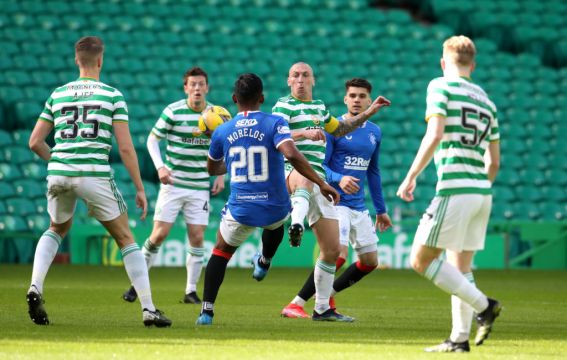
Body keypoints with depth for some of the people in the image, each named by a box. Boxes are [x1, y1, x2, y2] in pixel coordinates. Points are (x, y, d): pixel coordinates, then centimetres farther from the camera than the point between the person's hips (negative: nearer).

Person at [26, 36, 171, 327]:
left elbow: (35, 142, 13)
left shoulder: (57, 95, 13)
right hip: (95, 173, -3)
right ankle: (148, 310, 3)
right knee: (125, 239, 9)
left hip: (59, 173, 3)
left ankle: (35, 287, 6)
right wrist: (140, 189, 3)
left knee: (57, 230, 30)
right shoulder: (112, 96, 3)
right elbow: (125, 147, -3)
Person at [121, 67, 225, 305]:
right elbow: (152, 139, 1)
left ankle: (191, 291, 7)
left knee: (197, 238, -3)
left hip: (200, 187, 2)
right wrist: (160, 167, -13)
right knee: (159, 234, -6)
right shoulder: (173, 111, -8)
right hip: (173, 183, -2)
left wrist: (221, 176, 4)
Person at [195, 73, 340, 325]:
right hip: (275, 209, 0)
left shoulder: (222, 132, 0)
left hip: (240, 210, 0)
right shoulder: (275, 124, -11)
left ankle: (207, 311, 10)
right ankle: (264, 263, 58)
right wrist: (321, 184, -23)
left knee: (221, 253, 22)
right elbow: (291, 155, -27)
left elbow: (212, 169, 17)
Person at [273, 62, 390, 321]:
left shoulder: (319, 106, 22)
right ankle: (296, 225, -75)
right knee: (306, 177, -47)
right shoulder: (284, 106, -1)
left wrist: (368, 113, 34)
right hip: (291, 174, -7)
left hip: (318, 183, 7)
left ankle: (322, 308, 17)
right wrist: (304, 133, -33)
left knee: (332, 249, 6)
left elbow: (339, 130, 40)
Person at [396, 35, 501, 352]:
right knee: (461, 267, 13)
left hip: (455, 187, -8)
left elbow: (434, 136, -15)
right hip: (482, 191, 8)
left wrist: (411, 177, -9)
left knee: (421, 260, -2)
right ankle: (460, 339, 10)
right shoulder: (485, 100, 18)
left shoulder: (441, 87, -2)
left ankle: (483, 305, -9)